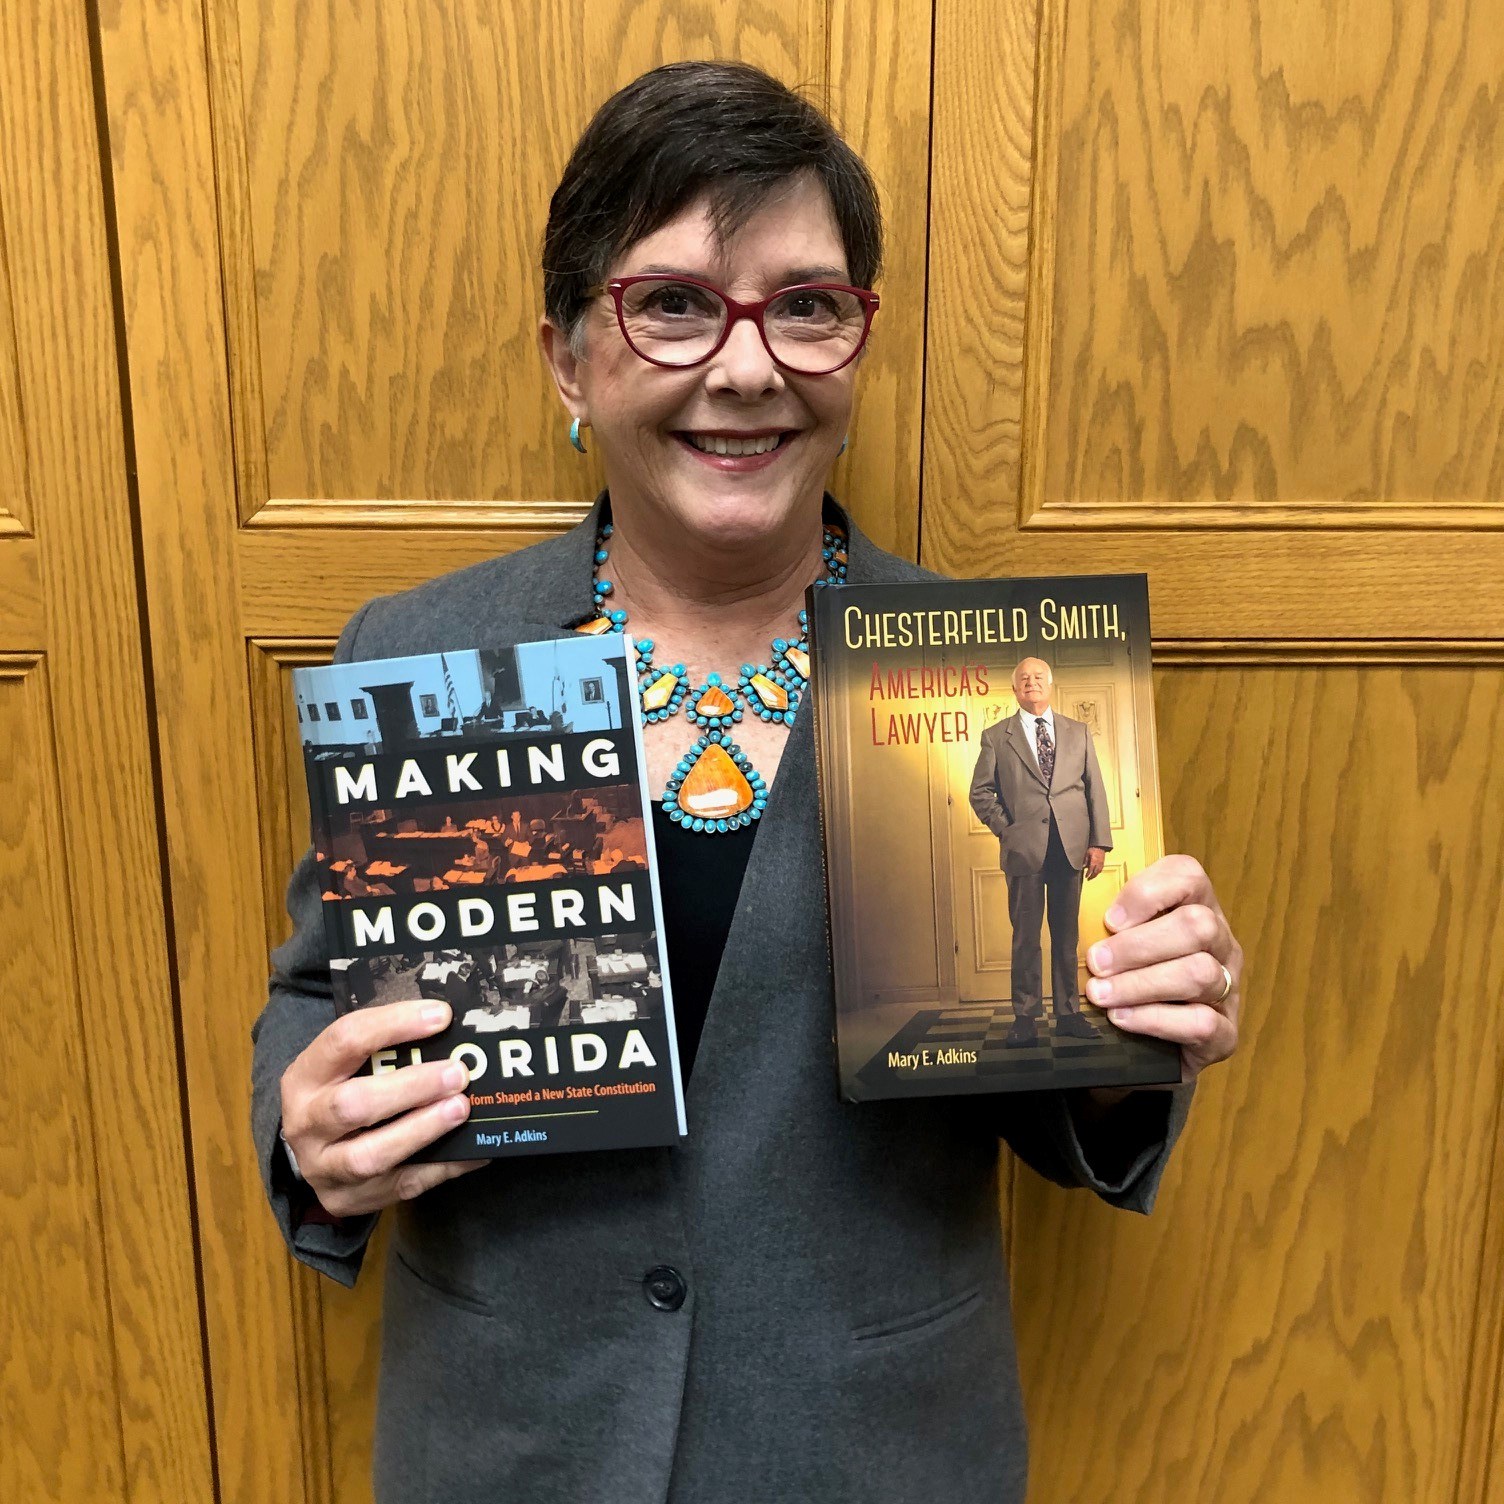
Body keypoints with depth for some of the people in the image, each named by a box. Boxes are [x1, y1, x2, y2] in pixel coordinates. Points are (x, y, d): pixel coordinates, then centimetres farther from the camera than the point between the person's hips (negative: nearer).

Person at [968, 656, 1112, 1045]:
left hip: (1071, 848, 2)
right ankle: (1026, 1019, 7)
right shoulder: (996, 737, 6)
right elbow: (980, 793, 6)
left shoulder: (1078, 732, 14)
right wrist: (1007, 830, -4)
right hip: (1024, 849, -2)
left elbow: (1095, 789, 10)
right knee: (1026, 937, 0)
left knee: (1066, 935, 8)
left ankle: (1068, 1014, 17)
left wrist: (1099, 841, 1)